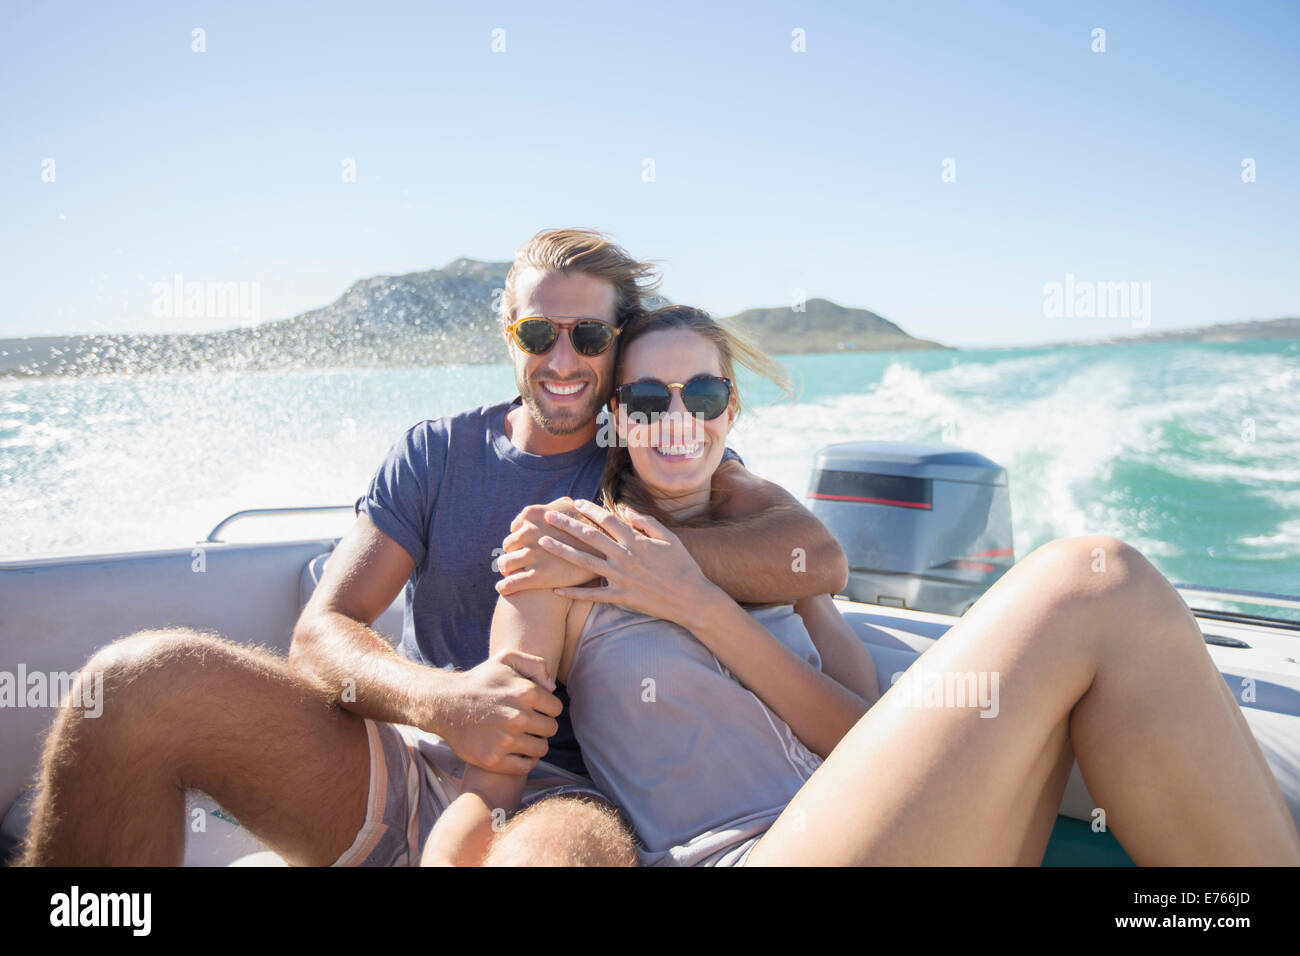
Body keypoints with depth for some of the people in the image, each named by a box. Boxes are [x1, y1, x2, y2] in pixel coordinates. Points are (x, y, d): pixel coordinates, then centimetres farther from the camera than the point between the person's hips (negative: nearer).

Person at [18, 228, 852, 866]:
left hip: (552, 790, -2)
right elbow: (322, 635, 0)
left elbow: (821, 559, -11)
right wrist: (437, 700, -23)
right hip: (401, 766, 3)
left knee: (583, 845, -42)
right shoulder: (439, 454, 9)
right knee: (143, 678, -23)